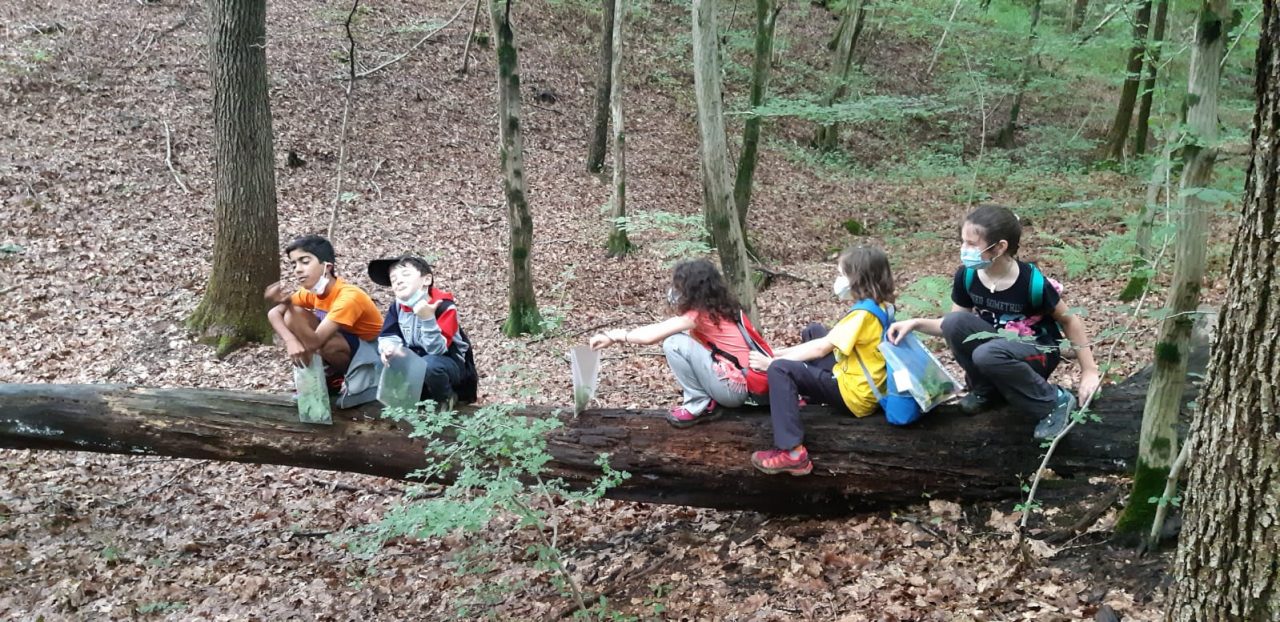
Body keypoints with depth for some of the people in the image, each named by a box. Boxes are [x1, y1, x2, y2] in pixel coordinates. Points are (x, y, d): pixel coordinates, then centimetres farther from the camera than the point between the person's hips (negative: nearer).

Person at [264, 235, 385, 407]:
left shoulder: (349, 297, -31)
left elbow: (313, 343, -37)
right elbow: (273, 314, -8)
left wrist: (288, 304, -46)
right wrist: (291, 341, -27)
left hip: (371, 351, -7)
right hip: (345, 342, 7)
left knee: (324, 343, -37)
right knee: (291, 316, -11)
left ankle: (344, 378, -3)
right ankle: (332, 375, -1)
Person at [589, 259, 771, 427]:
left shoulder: (698, 315, -14)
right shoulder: (721, 307, 11)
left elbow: (650, 336, -17)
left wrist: (613, 336, -3)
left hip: (735, 388, -9)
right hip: (744, 384, 9)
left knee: (674, 343, -15)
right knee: (683, 339, 15)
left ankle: (700, 406, -3)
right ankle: (700, 396, 10)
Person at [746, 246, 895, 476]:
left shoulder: (863, 313, -22)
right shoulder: (878, 306, 7)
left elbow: (821, 349, -19)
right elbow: (828, 342, 11)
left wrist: (772, 361, -11)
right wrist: (783, 352, 7)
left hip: (854, 393, -10)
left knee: (780, 369, -23)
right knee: (813, 331, 22)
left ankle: (792, 453, -27)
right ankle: (812, 395, 34)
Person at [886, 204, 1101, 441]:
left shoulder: (1032, 282, -26)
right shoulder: (966, 276, -12)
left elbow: (1069, 319, -10)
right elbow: (954, 327, 1)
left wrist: (1089, 371, -8)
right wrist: (916, 323, -17)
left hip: (1038, 351, -5)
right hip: (1000, 345, 5)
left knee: (987, 355, -37)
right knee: (954, 322, -23)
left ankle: (1056, 402, -15)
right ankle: (986, 390, -1)